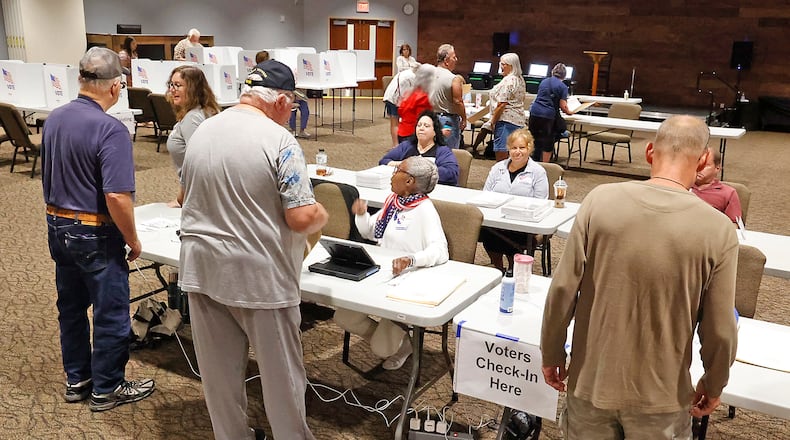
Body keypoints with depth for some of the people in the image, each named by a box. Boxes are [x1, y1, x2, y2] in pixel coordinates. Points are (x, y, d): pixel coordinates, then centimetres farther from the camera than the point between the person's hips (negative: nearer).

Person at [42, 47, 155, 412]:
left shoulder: (54, 119, 3)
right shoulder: (110, 129, -23)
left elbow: (47, 177, 14)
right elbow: (117, 196, -27)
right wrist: (133, 240, -14)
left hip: (57, 228, 8)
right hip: (96, 235, -8)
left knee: (70, 308, 19)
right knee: (110, 314, 7)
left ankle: (76, 379, 33)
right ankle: (106, 389, 20)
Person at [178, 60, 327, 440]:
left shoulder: (201, 132, 6)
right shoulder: (278, 140, -15)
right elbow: (302, 219, -19)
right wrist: (321, 216, 2)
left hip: (202, 268, 6)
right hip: (260, 275, -6)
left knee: (219, 369, 16)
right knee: (280, 370, 11)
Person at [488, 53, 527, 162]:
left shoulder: (508, 81, -15)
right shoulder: (520, 80, 14)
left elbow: (502, 104, -19)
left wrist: (493, 121, -10)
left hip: (506, 120, -10)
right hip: (519, 120, 10)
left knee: (501, 151, -7)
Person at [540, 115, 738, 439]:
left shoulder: (601, 200, -13)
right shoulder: (718, 230, -14)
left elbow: (562, 290, -11)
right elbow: (720, 331, -9)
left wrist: (552, 353, 5)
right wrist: (713, 385, 10)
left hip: (591, 383, 1)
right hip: (660, 396, -1)